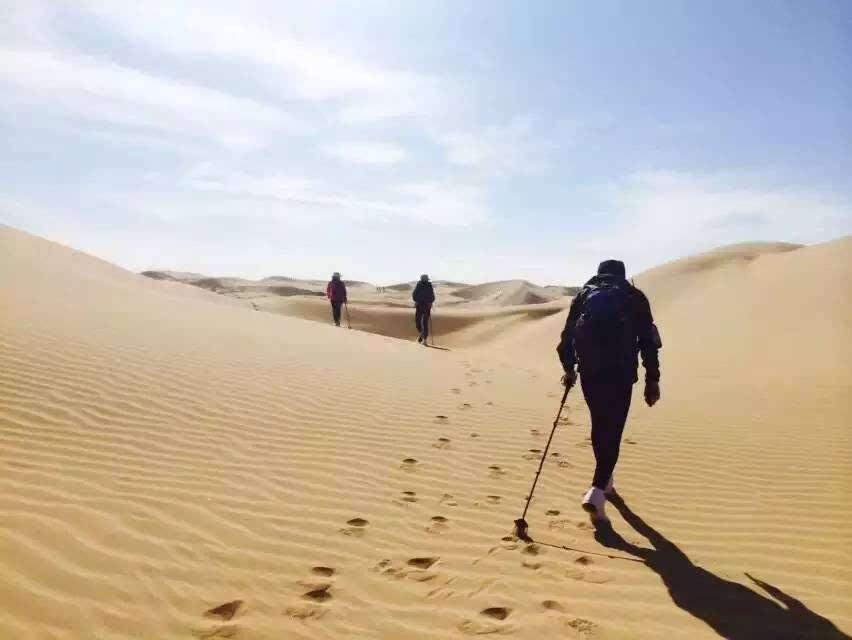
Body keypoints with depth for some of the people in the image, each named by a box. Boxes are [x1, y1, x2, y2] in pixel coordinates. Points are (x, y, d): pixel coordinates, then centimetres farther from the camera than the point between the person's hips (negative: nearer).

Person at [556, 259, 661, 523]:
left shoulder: (584, 295, 15)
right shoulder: (635, 297, 10)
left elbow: (567, 335, 10)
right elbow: (649, 341, 3)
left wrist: (569, 369, 22)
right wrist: (652, 379, 5)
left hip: (589, 371, 3)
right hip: (621, 372, -2)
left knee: (600, 426, 20)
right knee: (612, 431, -2)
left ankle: (605, 481, 35)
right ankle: (597, 491, -14)